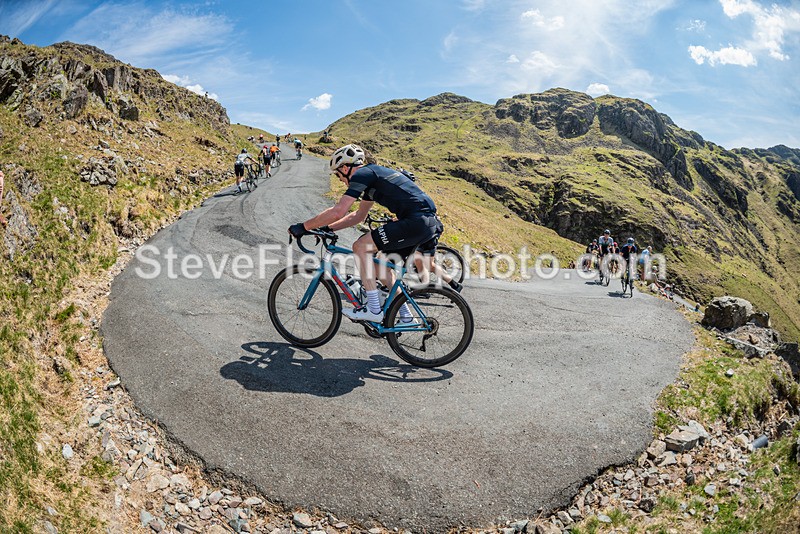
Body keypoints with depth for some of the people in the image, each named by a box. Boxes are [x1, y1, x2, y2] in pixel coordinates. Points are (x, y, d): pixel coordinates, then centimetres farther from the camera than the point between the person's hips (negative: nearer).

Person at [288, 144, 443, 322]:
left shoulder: (362, 174, -5)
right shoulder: (372, 176, 24)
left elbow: (338, 212, -13)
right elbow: (359, 215, 32)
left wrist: (303, 227, -3)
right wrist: (328, 228, 26)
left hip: (417, 220, -10)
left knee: (360, 246, -8)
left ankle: (374, 309, -4)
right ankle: (405, 314, 24)